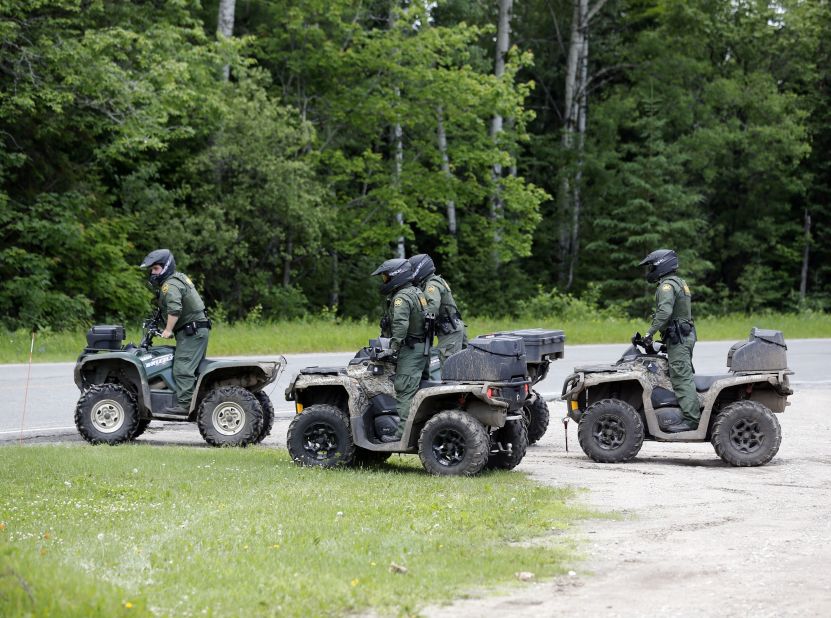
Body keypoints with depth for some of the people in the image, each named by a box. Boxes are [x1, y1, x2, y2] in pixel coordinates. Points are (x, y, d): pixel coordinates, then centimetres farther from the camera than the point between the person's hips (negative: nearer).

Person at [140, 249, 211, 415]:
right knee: (193, 367, 11)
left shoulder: (170, 285, -13)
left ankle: (184, 404, -20)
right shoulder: (179, 278, 20)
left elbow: (174, 309, -28)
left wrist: (168, 330, -19)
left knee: (182, 367, -15)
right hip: (198, 329, 11)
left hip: (191, 331, -11)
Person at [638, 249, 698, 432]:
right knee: (685, 376, 12)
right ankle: (692, 415, 12)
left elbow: (665, 312, -27)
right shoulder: (679, 283, 21)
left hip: (677, 338, -11)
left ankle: (690, 419, -17)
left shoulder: (667, 285, -12)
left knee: (681, 378, -13)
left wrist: (650, 333, -26)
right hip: (686, 335, 11)